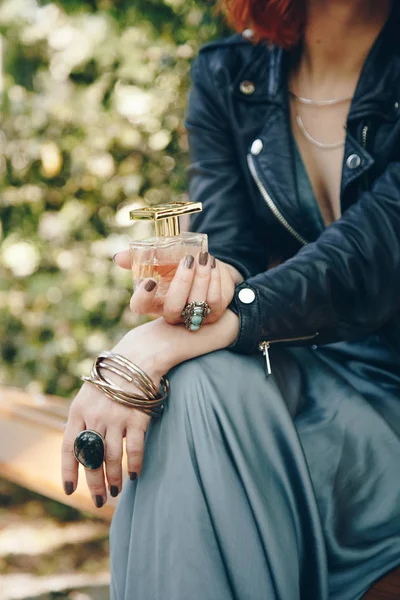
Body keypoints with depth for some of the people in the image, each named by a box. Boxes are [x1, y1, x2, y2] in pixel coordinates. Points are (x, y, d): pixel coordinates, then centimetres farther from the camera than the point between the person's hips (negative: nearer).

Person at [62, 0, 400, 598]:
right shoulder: (225, 76, 4)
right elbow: (228, 244, -4)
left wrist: (164, 344, -35)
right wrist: (205, 280, -32)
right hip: (291, 374, 3)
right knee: (195, 384, -32)